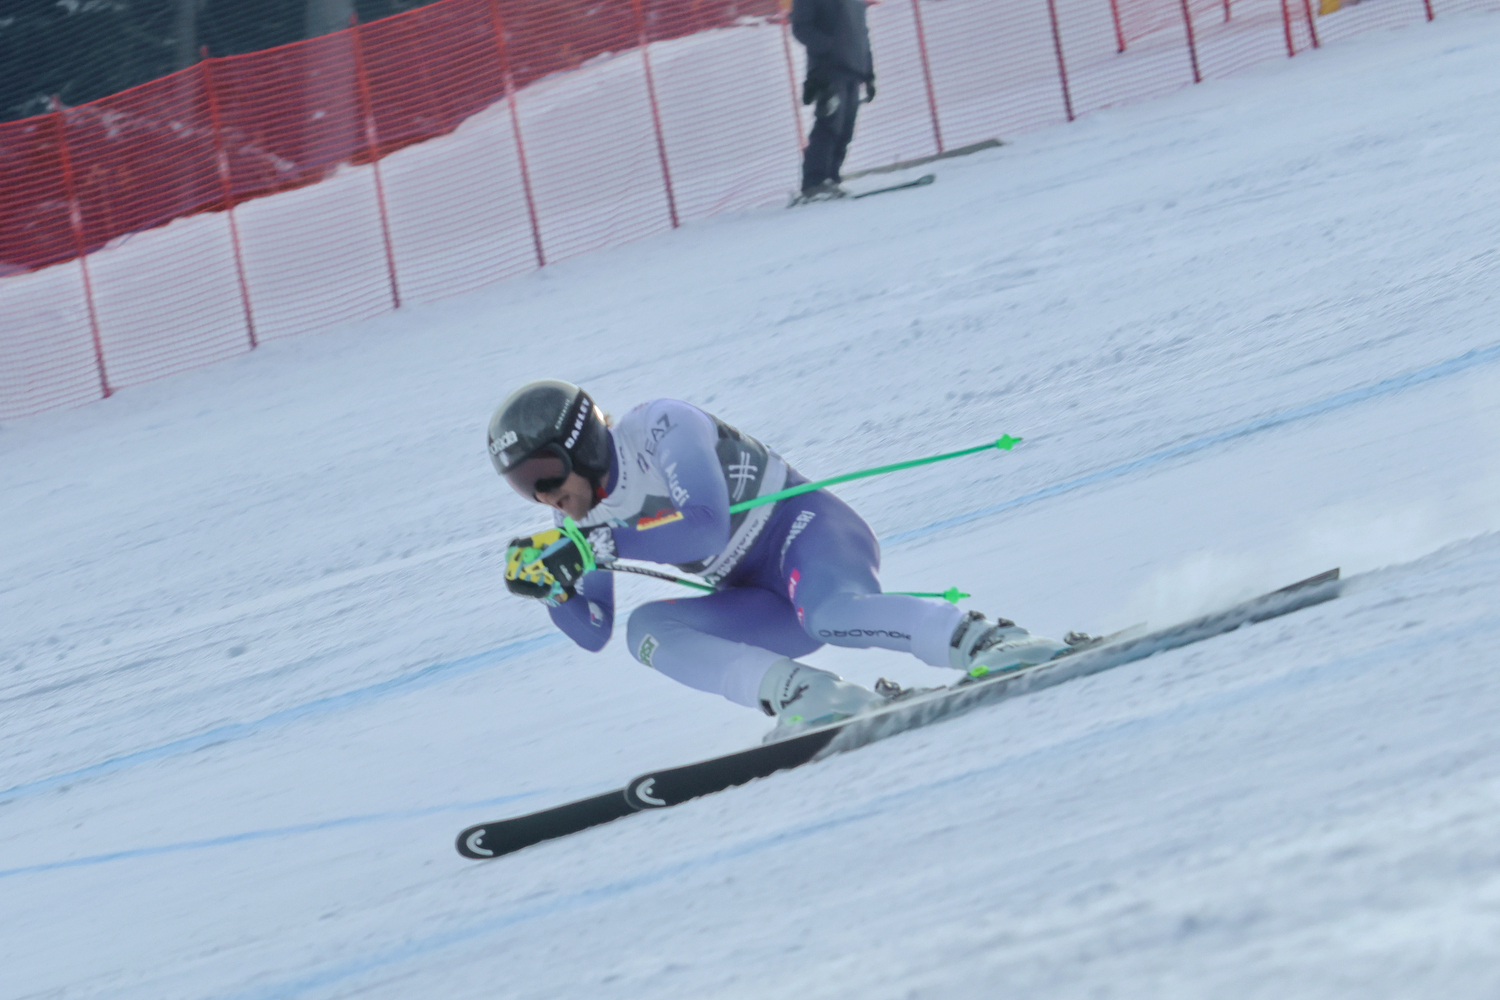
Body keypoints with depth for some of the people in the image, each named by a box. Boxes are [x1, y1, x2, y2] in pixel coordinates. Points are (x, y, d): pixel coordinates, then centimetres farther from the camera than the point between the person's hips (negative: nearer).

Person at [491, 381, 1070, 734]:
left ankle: (989, 643, -38)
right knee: (646, 629, -19)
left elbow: (706, 527, -29)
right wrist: (550, 583, -10)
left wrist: (597, 545, -32)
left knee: (831, 615, -41)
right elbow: (593, 633, 10)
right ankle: (799, 693, -34)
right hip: (765, 604, 8)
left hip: (804, 528, -7)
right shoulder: (578, 525, 5)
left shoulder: (658, 428, -17)